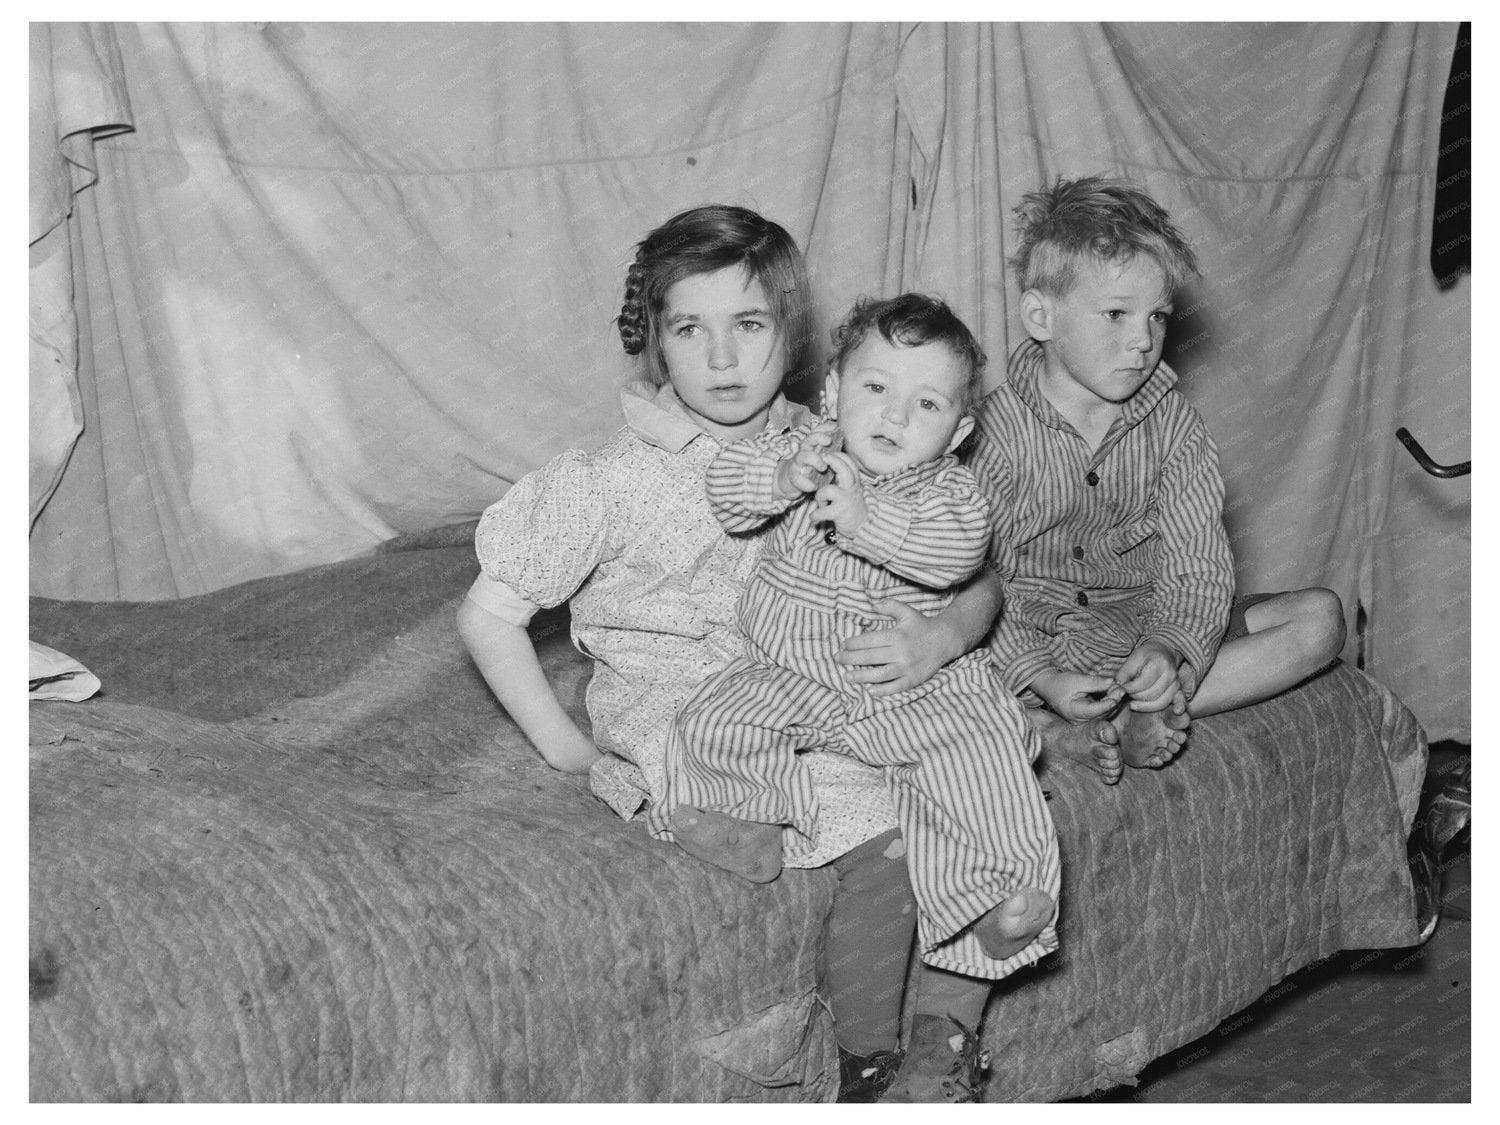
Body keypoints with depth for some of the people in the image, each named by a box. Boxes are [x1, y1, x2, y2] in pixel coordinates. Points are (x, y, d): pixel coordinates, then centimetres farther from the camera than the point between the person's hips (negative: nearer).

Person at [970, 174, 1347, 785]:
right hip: (1028, 634, -4)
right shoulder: (996, 431, -13)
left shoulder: (1175, 427, -3)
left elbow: (1197, 566, -10)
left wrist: (1170, 649, -30)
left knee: (1320, 618, -13)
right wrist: (1038, 676, -31)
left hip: (1143, 619, 4)